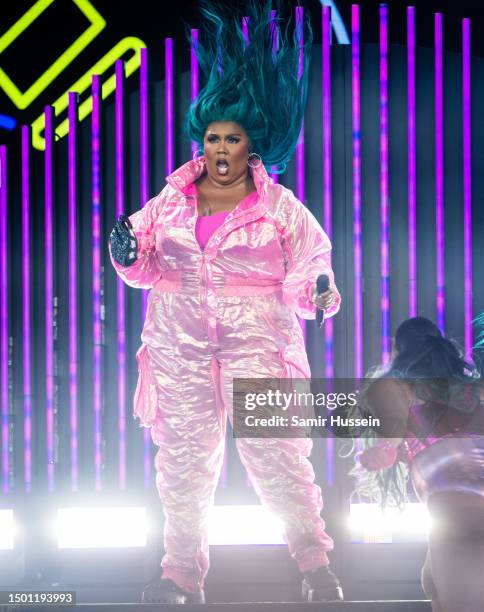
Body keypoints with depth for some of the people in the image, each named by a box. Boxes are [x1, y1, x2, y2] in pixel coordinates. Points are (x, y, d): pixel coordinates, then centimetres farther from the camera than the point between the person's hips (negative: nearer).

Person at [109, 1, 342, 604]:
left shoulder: (280, 206, 2)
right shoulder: (171, 199, 9)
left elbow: (308, 268, 3)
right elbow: (144, 269, 15)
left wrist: (319, 293, -19)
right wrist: (128, 253, -7)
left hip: (258, 344, -3)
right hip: (180, 345, 3)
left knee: (276, 453, -8)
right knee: (183, 458, 7)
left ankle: (315, 563, 8)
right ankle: (183, 572, 19)